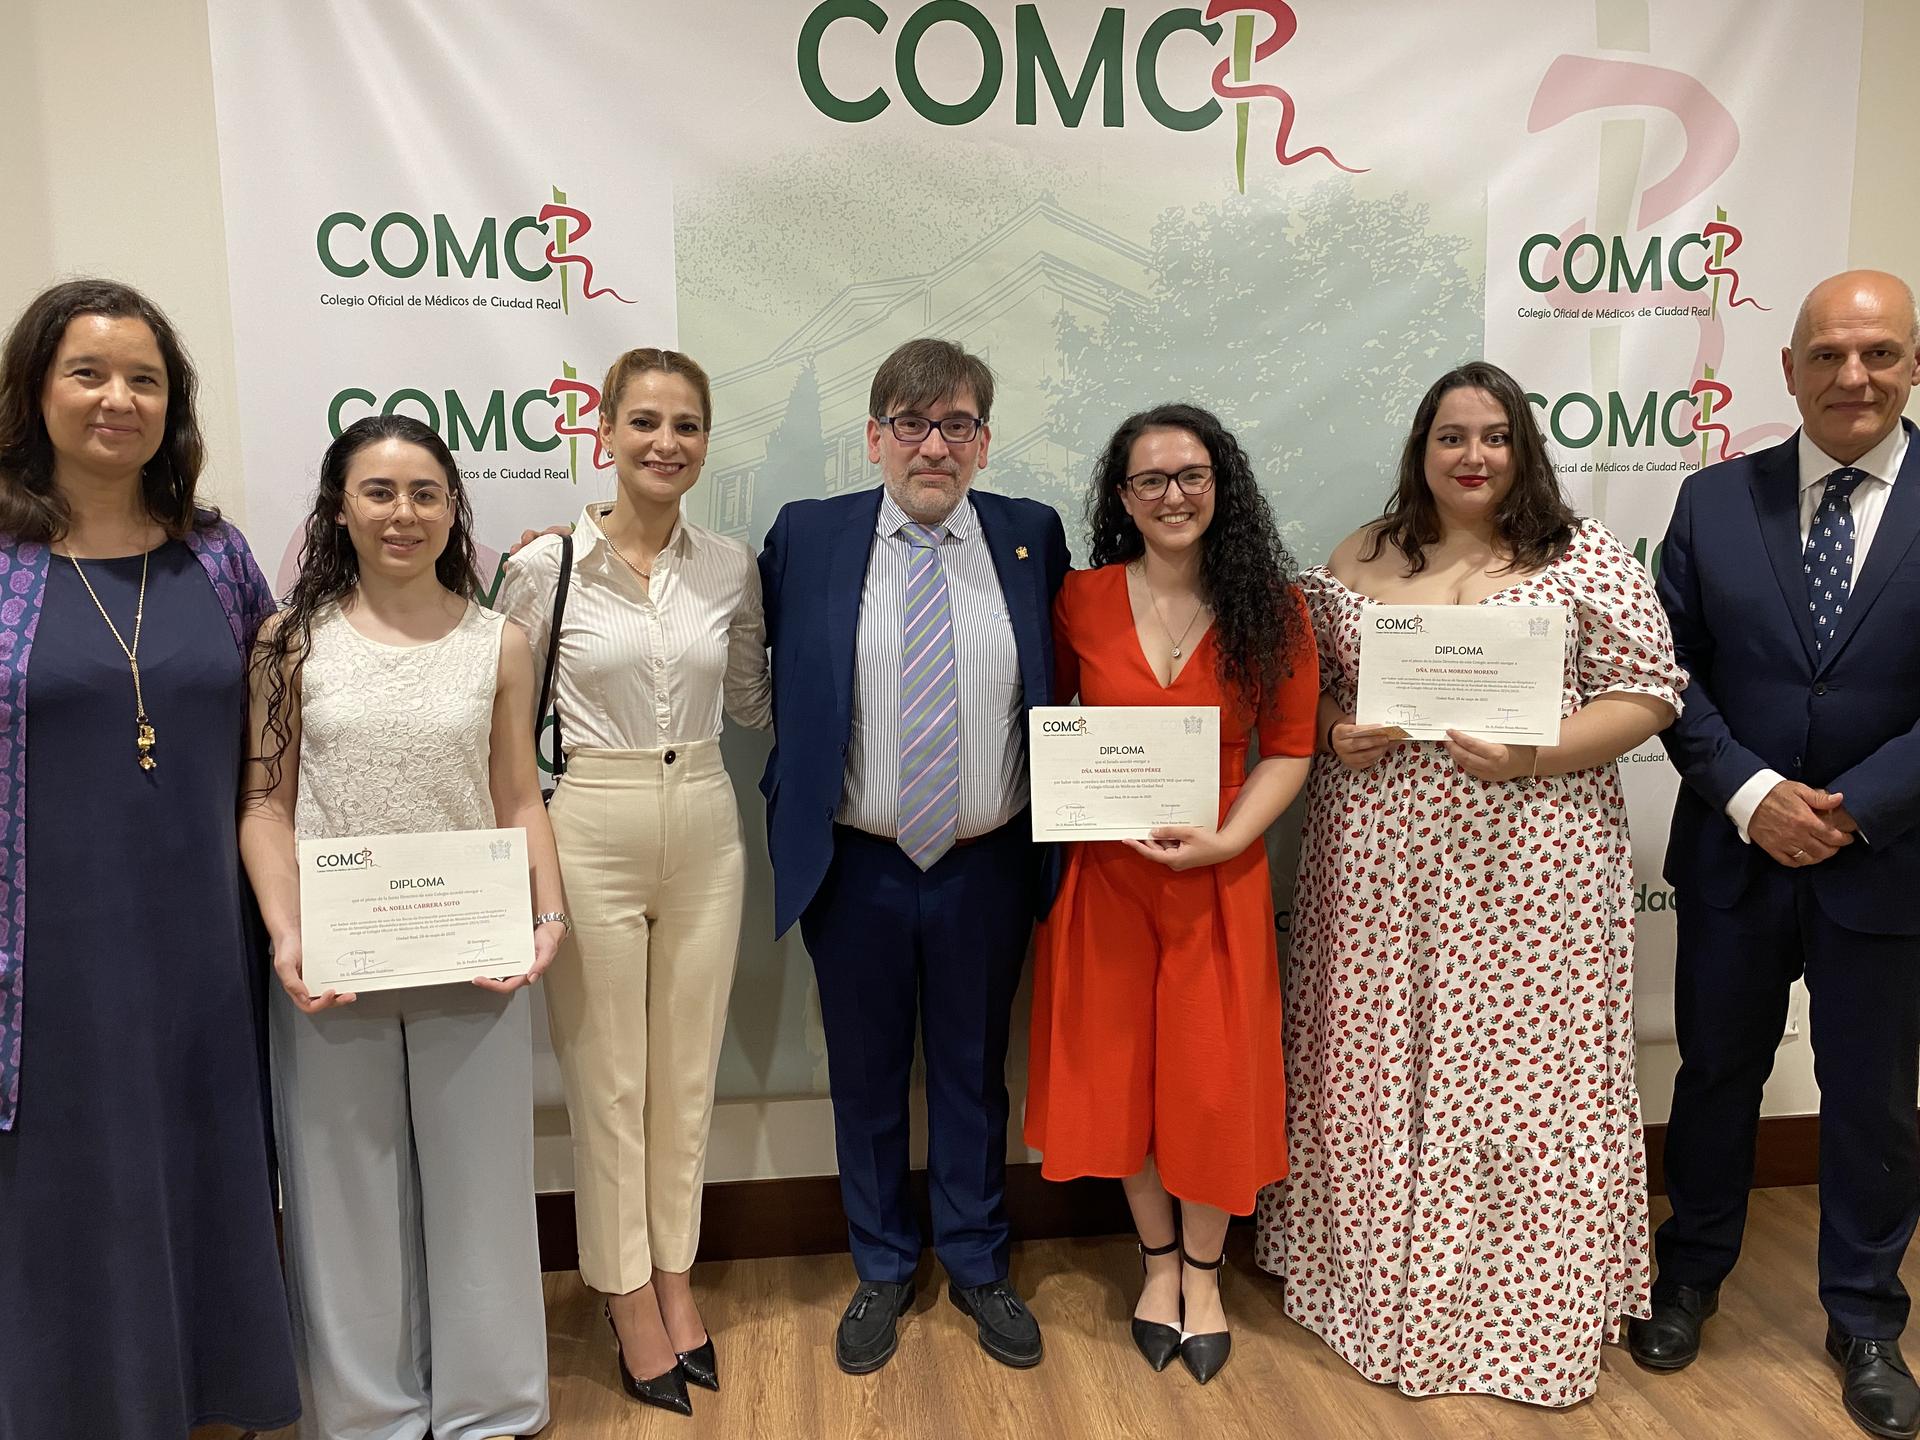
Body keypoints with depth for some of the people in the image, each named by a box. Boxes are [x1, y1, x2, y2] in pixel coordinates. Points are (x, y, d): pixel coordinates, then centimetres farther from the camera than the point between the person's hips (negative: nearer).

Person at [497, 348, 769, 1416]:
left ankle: (676, 1276, 34)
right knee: (608, 1078, 9)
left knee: (688, 1071, 14)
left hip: (705, 828, 3)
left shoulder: (732, 567, 3)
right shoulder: (545, 564, -6)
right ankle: (629, 1294, 28)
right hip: (592, 833, -3)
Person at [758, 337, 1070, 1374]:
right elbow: (766, 677, 6)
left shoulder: (1033, 538, 0)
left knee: (974, 1074, 16)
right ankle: (881, 1271, 36)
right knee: (866, 1079, 14)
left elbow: (1063, 680, 8)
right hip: (855, 866, 0)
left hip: (987, 867, 1)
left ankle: (978, 1266, 37)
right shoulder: (806, 536, -3)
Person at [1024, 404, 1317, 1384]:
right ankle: (1158, 1259, 35)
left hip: (1218, 873, -1)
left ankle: (1203, 1272, 32)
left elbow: (1289, 748, -3)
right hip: (1103, 870, 1)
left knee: (1213, 1079, 6)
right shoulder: (1080, 601, -2)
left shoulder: (1269, 607, -4)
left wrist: (1223, 839, -16)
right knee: (1118, 1071, 10)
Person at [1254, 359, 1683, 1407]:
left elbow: (1649, 693, -1)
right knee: (1376, 1074, 10)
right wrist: (1335, 732, -7)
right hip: (1378, 869, 2)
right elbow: (1307, 680, 14)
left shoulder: (1586, 559, 0)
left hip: (1529, 870, -2)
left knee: (1520, 1075, 5)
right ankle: (1378, 1278, 32)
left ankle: (1519, 1310, 26)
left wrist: (1534, 754, -15)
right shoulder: (1358, 560, 7)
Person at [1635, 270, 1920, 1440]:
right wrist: (1752, 794, -14)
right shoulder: (1716, 499, 0)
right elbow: (1671, 671, -2)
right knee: (1717, 1074, 16)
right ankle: (1691, 1278, 37)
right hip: (1735, 852, 1)